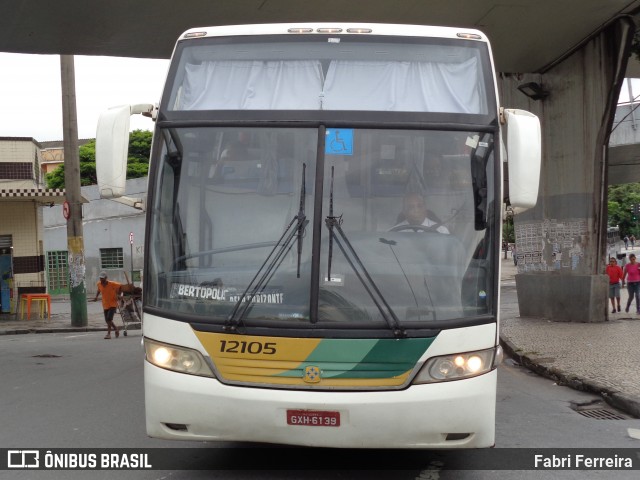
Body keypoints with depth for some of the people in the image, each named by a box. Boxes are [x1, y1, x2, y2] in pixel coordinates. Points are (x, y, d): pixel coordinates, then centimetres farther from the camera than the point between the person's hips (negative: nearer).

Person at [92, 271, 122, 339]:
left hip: (113, 304, -6)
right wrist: (96, 296, 6)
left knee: (109, 319, -20)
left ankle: (108, 333, -13)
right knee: (107, 320, 9)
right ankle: (116, 329, 32)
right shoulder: (99, 284, -2)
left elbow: (121, 286, -7)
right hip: (105, 305, 6)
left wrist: (118, 295, -10)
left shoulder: (112, 284, -17)